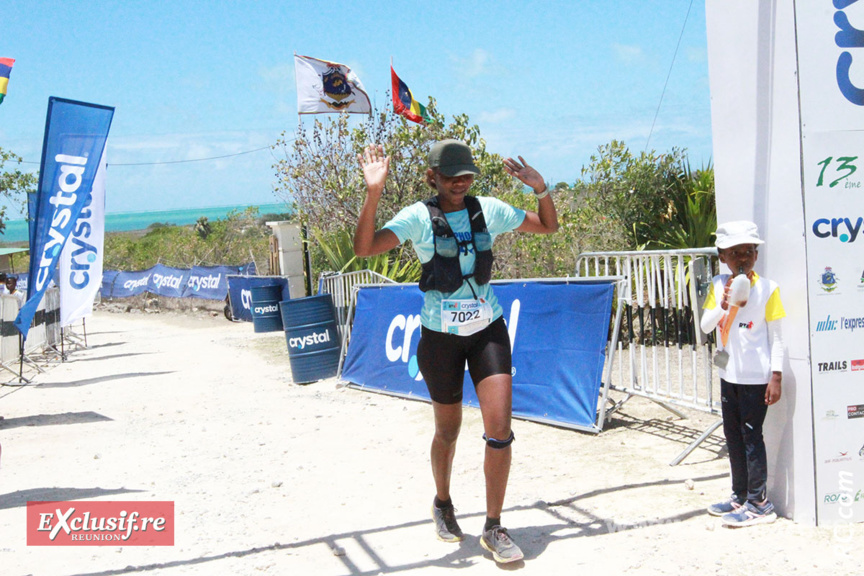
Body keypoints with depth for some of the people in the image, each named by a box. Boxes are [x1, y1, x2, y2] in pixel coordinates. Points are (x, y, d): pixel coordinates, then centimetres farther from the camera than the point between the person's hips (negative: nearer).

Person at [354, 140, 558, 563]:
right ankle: (443, 504, 42)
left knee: (499, 429, -10)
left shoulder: (488, 210, 0)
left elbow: (548, 227, 9)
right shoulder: (418, 217, -9)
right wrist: (373, 194, -33)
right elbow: (364, 248, -22)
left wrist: (541, 189, -9)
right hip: (441, 337, -2)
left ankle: (493, 528, 5)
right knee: (448, 431, 13)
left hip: (488, 329, 2)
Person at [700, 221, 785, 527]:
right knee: (733, 435, 14)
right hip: (729, 373, 6)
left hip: (756, 376, -5)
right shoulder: (719, 285, 2)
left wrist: (776, 376, -12)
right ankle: (740, 496, 27)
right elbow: (705, 326, -4)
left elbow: (776, 337, -8)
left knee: (751, 435, -3)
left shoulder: (767, 288, -10)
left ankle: (759, 503, 6)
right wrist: (724, 305, -21)